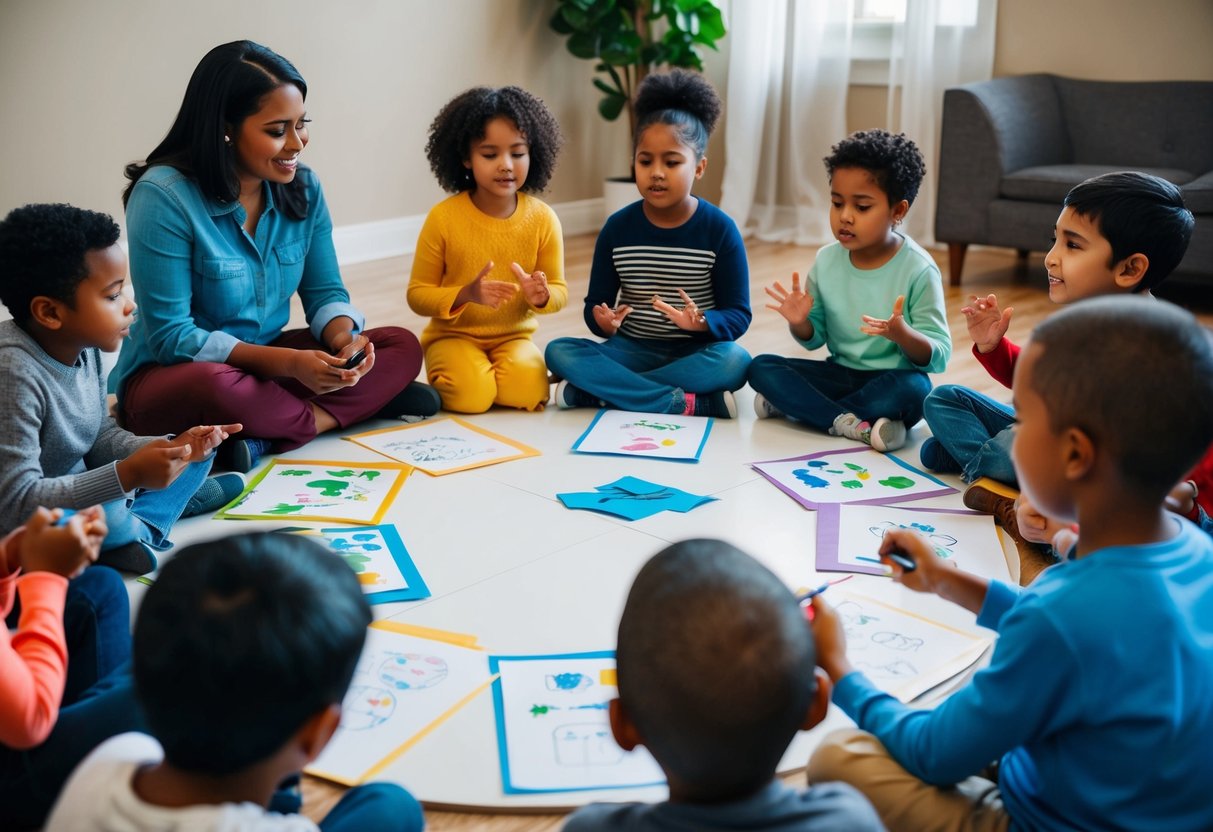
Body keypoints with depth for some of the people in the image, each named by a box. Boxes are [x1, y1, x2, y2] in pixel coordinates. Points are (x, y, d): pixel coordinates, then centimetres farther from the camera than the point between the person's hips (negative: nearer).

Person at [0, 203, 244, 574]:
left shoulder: (82, 345, -5)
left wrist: (173, 446, -11)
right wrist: (128, 475, -35)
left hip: (75, 490, 9)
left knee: (194, 457, 10)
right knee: (107, 516, -37)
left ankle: (139, 528, -13)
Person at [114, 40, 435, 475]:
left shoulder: (303, 188, -3)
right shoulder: (164, 196, -21)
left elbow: (325, 293, 3)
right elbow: (170, 336, -21)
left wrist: (345, 339, -21)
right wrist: (288, 362, -30)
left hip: (264, 361, 6)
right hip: (172, 375, -6)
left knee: (402, 346, -10)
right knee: (215, 386, -40)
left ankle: (268, 437, -25)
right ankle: (364, 402, -19)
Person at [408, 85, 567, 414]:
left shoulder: (543, 219, -5)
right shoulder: (443, 218, -12)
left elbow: (559, 290, 3)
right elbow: (417, 294, -7)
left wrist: (541, 296, -23)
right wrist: (465, 295, -26)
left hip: (513, 336, 2)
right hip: (454, 335, -2)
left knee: (527, 390, -28)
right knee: (470, 394, -29)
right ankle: (447, 374, 6)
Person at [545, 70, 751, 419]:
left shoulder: (719, 229, -5)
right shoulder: (618, 228, 0)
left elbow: (738, 315, -5)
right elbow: (596, 302, 4)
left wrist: (702, 323, -28)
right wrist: (603, 321, -21)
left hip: (695, 353, -2)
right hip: (632, 350, 2)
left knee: (735, 361, -34)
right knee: (559, 351, -23)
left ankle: (594, 391, -28)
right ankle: (689, 402, -32)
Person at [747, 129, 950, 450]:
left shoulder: (919, 270, -14)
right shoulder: (827, 260, -1)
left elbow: (939, 356, -16)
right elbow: (815, 337, 9)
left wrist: (902, 334, -36)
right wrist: (800, 322, -15)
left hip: (890, 379, -4)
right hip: (839, 372, 4)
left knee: (913, 389, -37)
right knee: (761, 368, -13)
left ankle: (796, 405, -20)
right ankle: (850, 423, -27)